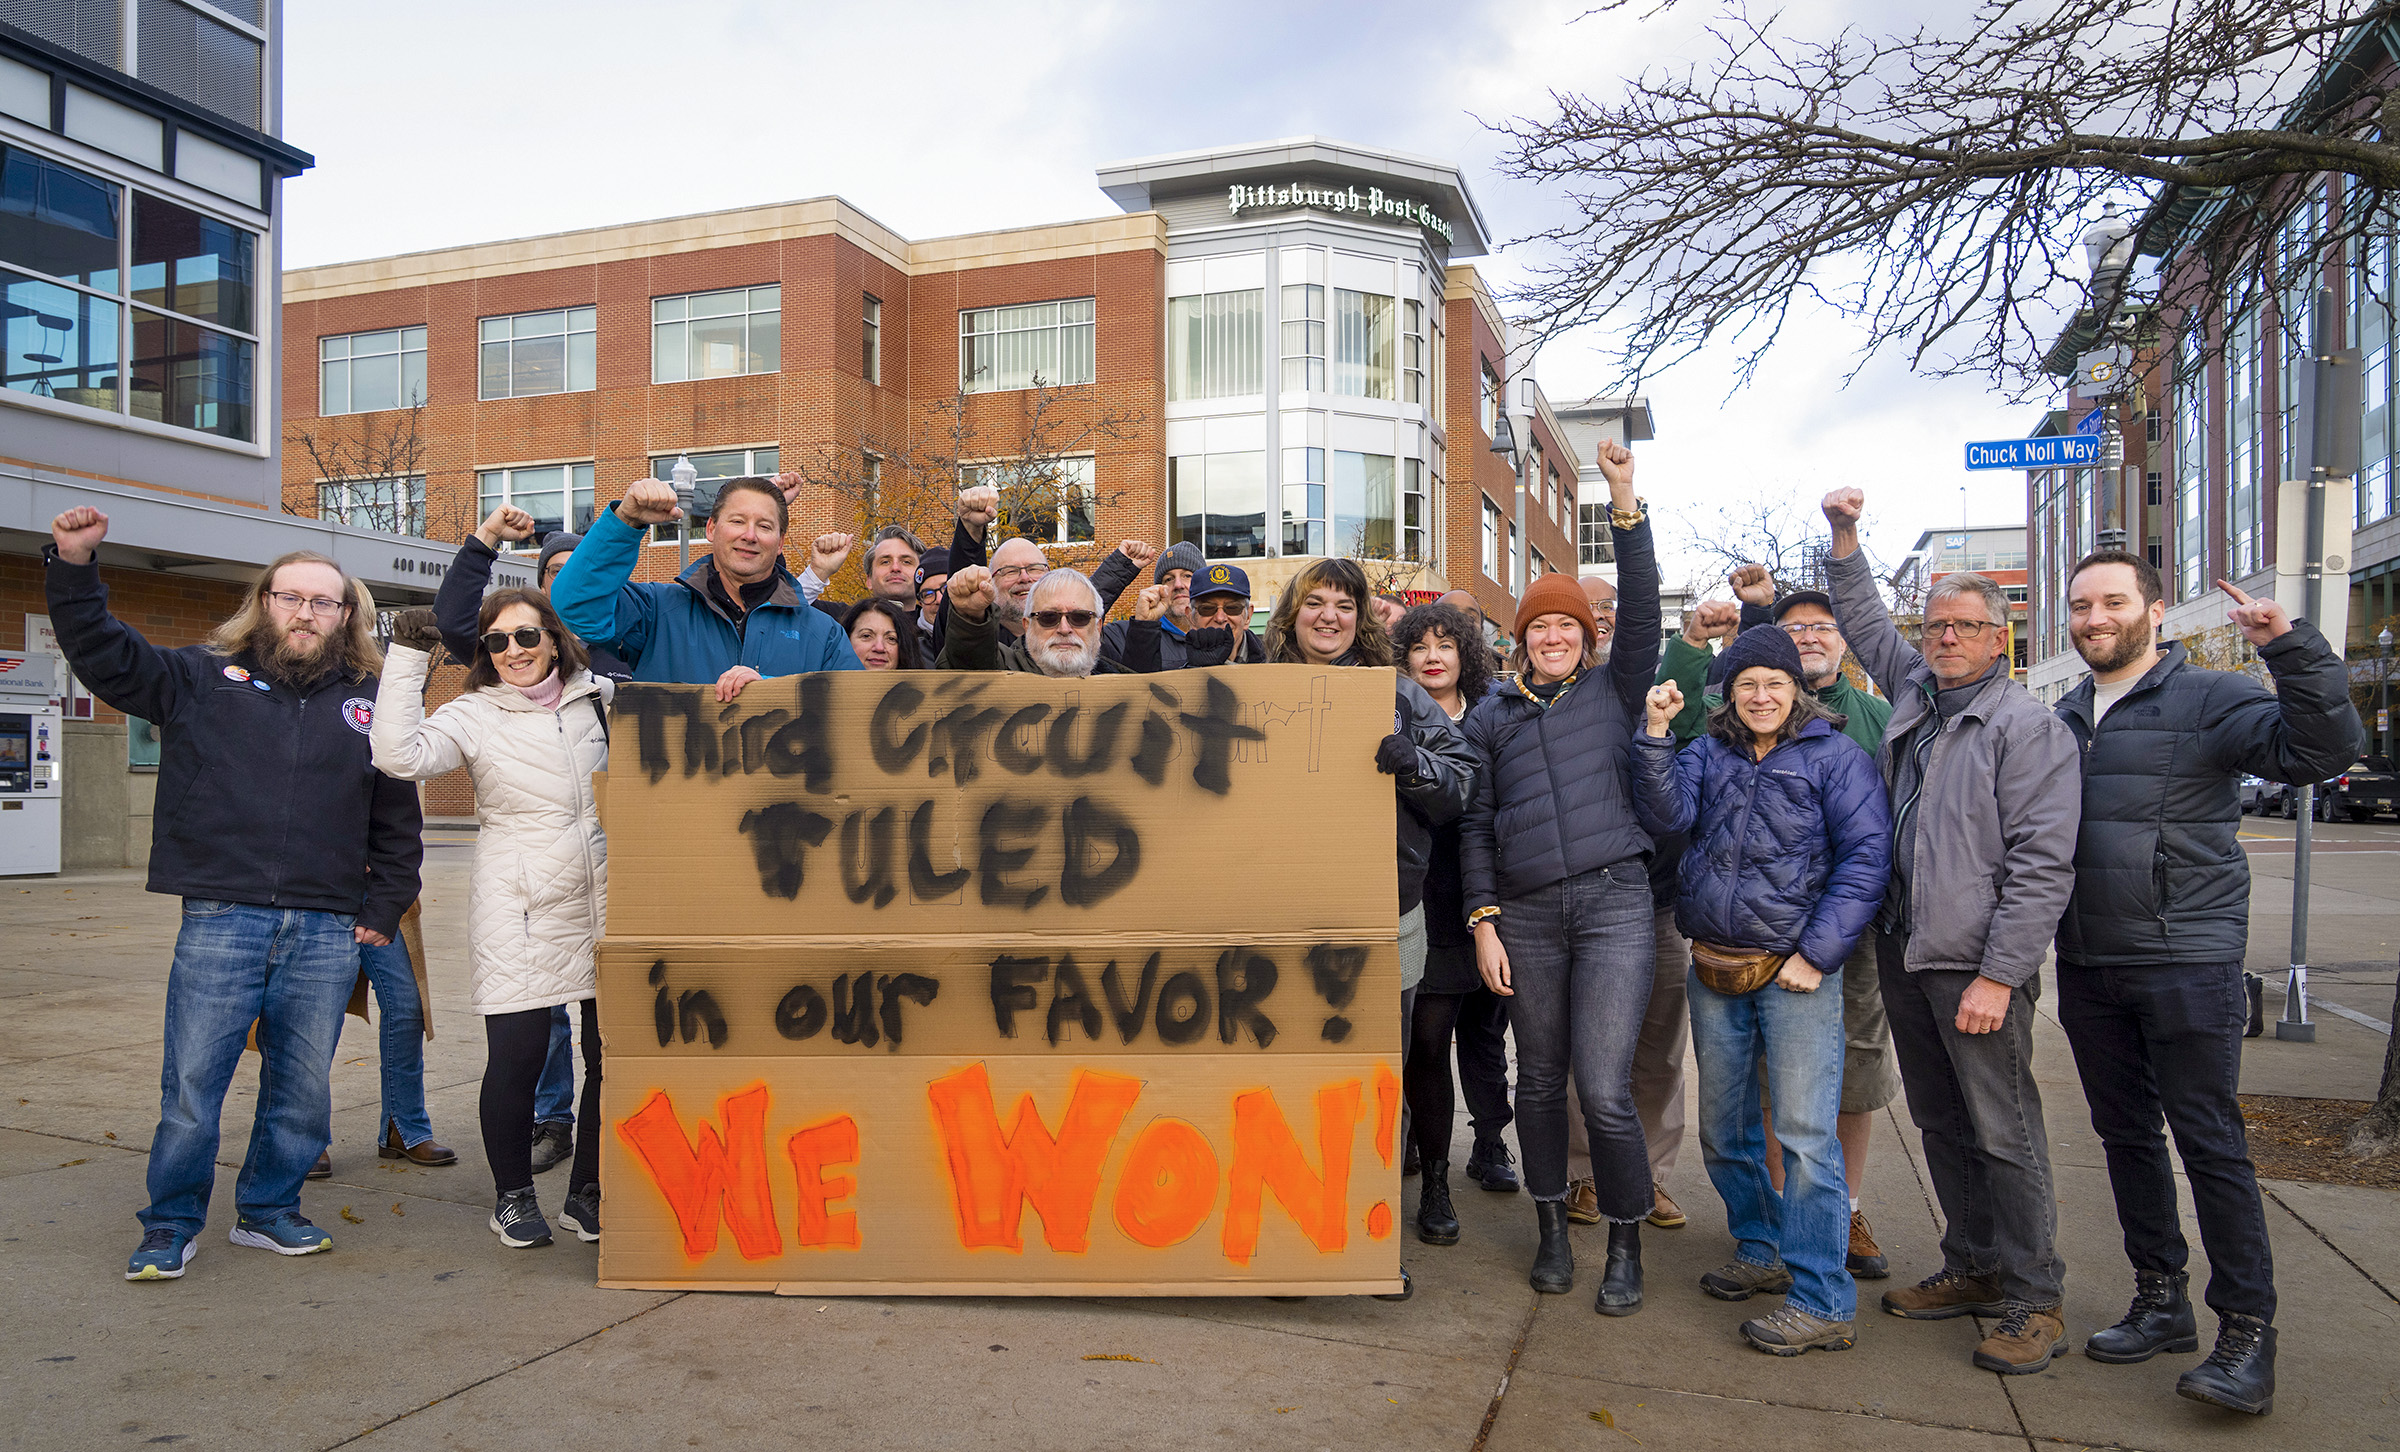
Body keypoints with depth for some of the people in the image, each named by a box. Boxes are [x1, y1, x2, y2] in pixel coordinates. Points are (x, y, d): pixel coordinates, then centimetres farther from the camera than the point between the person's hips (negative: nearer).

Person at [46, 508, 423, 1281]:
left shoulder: (370, 703, 11)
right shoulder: (203, 678, 9)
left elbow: (398, 823, 15)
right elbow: (103, 654, 2)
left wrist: (382, 912, 10)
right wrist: (73, 567, -11)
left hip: (328, 934, 2)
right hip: (220, 922, -2)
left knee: (303, 1087, 10)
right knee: (190, 1084, 1)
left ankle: (269, 1209, 28)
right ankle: (171, 1224, 18)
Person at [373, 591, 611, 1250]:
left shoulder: (601, 697, 7)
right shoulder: (475, 715, 0)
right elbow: (400, 755, -17)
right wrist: (408, 657, -14)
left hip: (604, 902, 3)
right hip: (518, 911, -2)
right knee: (516, 1055, -3)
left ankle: (589, 1193, 24)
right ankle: (513, 1195, 20)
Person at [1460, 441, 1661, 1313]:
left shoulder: (1613, 692, 11)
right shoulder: (1492, 717, 12)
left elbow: (1642, 613, -2)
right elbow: (1476, 824, 10)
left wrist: (1625, 507, -9)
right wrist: (1484, 920, 2)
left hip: (1612, 899, -2)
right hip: (1525, 911, 2)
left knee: (1605, 1089, -7)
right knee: (1539, 1081, 9)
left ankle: (1626, 1247, 10)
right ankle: (1553, 1232, 26)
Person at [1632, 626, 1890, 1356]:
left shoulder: (1834, 756, -1)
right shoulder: (1708, 752, 10)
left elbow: (1866, 858, -6)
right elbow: (1668, 816, -5)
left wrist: (1817, 952, -12)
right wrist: (1657, 734, -16)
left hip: (1794, 971, -5)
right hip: (1715, 969, 5)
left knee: (1806, 1133, -6)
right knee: (1723, 1129, 15)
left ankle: (1822, 1302, 2)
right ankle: (1762, 1251, 34)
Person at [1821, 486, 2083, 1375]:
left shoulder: (2028, 726, -8)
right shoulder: (1913, 692, 13)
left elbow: (2041, 865, -14)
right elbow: (1865, 620, 30)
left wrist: (1997, 975, -19)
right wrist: (1845, 541, 18)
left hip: (1977, 963, -7)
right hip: (1901, 951, 7)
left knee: (2004, 1133, -1)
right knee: (1940, 1123, 15)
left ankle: (2033, 1300, 11)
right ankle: (1973, 1269, 28)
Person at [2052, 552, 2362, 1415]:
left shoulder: (2210, 700, -6)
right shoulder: (2064, 719, 12)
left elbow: (2324, 751, -21)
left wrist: (2292, 648, -32)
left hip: (2188, 963, -6)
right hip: (2088, 969, 6)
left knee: (2210, 1143, -3)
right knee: (2126, 1135, 13)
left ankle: (2247, 1331, 8)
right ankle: (2161, 1301, 27)